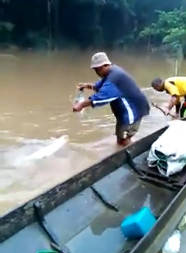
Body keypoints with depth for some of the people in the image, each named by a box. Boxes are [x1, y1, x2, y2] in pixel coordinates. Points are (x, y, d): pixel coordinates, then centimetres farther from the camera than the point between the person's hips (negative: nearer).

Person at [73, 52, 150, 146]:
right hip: (132, 108, 11)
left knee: (123, 142, -5)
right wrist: (88, 86, 3)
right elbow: (100, 86, 20)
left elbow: (101, 96, -34)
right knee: (121, 140, 19)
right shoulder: (113, 71, 6)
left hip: (132, 110, -11)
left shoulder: (113, 78, -28)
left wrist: (81, 105, -31)